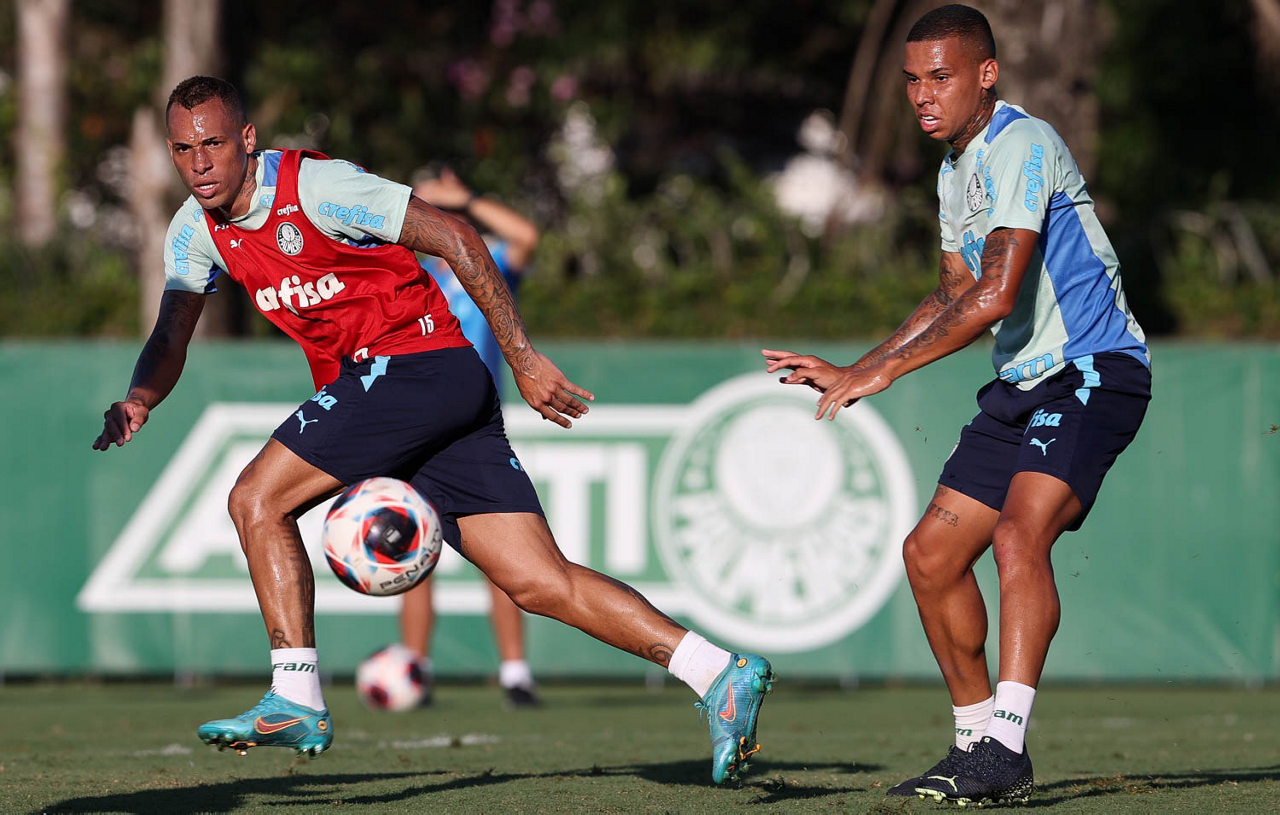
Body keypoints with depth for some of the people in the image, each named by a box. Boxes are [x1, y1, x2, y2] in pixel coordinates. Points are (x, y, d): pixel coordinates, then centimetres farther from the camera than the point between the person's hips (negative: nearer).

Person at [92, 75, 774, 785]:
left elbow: (456, 240, -12)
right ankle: (722, 676, -7)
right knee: (539, 584, -2)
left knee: (258, 499, -13)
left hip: (417, 361, -8)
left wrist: (524, 362, -13)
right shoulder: (196, 231, 10)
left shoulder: (315, 186, -13)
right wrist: (138, 400, -12)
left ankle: (296, 700, -10)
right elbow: (171, 337, 12)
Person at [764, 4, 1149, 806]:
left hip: (1094, 371, -10)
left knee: (1019, 534, -29)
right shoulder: (957, 169, 14)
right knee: (931, 556, 7)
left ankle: (1006, 748, -34)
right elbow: (955, 297, 25)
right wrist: (853, 372, 18)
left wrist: (883, 370, -23)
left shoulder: (1022, 147, -17)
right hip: (1025, 382, 10)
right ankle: (976, 742, 19)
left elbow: (996, 294, -26)